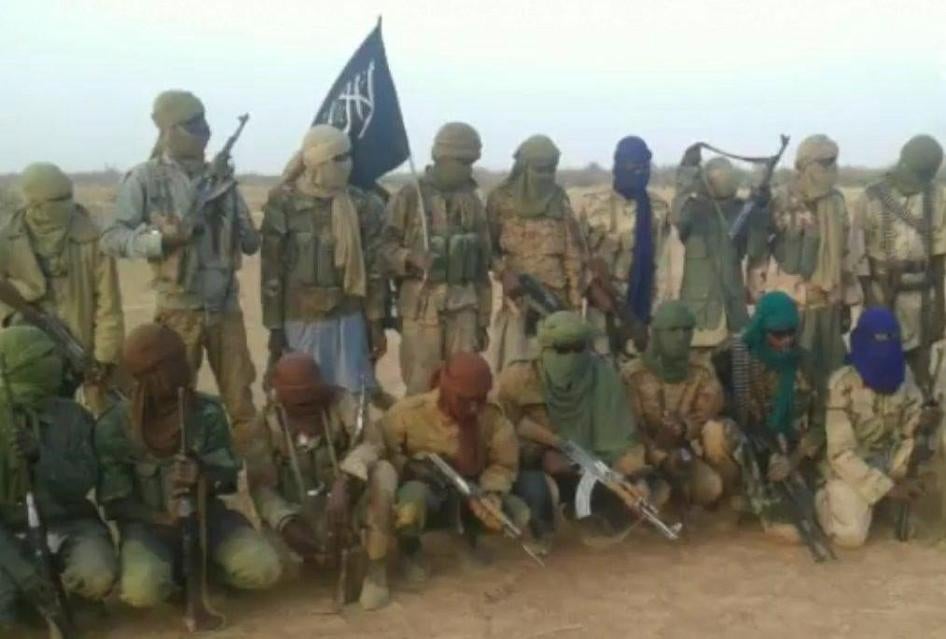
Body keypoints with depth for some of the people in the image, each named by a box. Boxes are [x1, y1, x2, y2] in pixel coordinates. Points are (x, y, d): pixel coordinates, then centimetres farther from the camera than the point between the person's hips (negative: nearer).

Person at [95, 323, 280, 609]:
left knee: (263, 570, -22)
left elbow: (227, 477, -4)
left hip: (204, 514, 2)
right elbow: (116, 503, -8)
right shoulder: (114, 428, -13)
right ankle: (177, 567, 2)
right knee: (143, 590, -33)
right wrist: (163, 519, -25)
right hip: (148, 523, -2)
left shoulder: (207, 413, -8)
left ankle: (199, 564, 8)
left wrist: (202, 477, -28)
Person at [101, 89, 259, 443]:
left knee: (242, 399, 10)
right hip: (179, 310, -3)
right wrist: (161, 239, -20)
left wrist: (238, 229, -10)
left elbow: (251, 242, 11)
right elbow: (111, 238, -7)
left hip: (227, 306, 4)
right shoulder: (145, 178, -5)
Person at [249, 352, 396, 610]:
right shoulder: (268, 421, -10)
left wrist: (344, 483, -42)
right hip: (303, 515, 1)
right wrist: (286, 523, -29)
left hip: (347, 499, -1)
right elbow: (261, 485, -11)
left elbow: (371, 440, -26)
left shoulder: (339, 401, -12)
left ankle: (376, 569, -16)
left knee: (383, 472, -32)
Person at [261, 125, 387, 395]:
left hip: (349, 320, 3)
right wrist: (275, 327, -5)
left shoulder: (362, 204, 2)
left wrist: (376, 322, 3)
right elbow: (272, 270, -4)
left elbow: (374, 266, 5)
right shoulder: (284, 204, -7)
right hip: (301, 321, -2)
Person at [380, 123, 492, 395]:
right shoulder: (409, 198, -2)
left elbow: (482, 265, 15)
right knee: (421, 388, -2)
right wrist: (412, 258, -24)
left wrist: (483, 320, 13)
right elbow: (384, 248, -3)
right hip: (422, 306, -4)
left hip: (464, 308, 4)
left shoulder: (472, 202, 12)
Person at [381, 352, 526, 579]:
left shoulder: (493, 416, -12)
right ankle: (410, 550, -3)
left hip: (468, 494, 4)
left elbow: (504, 463, -5)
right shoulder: (409, 412, -20)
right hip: (424, 489, -3)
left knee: (517, 514, -19)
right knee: (413, 496, -41)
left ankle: (470, 532, 18)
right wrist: (408, 467, -31)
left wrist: (491, 492, -24)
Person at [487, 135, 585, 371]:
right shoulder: (500, 199, 0)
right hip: (517, 298, -1)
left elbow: (573, 253, 5)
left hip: (556, 300, 1)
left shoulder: (559, 200, 4)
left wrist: (576, 302, 1)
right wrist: (503, 272, -13)